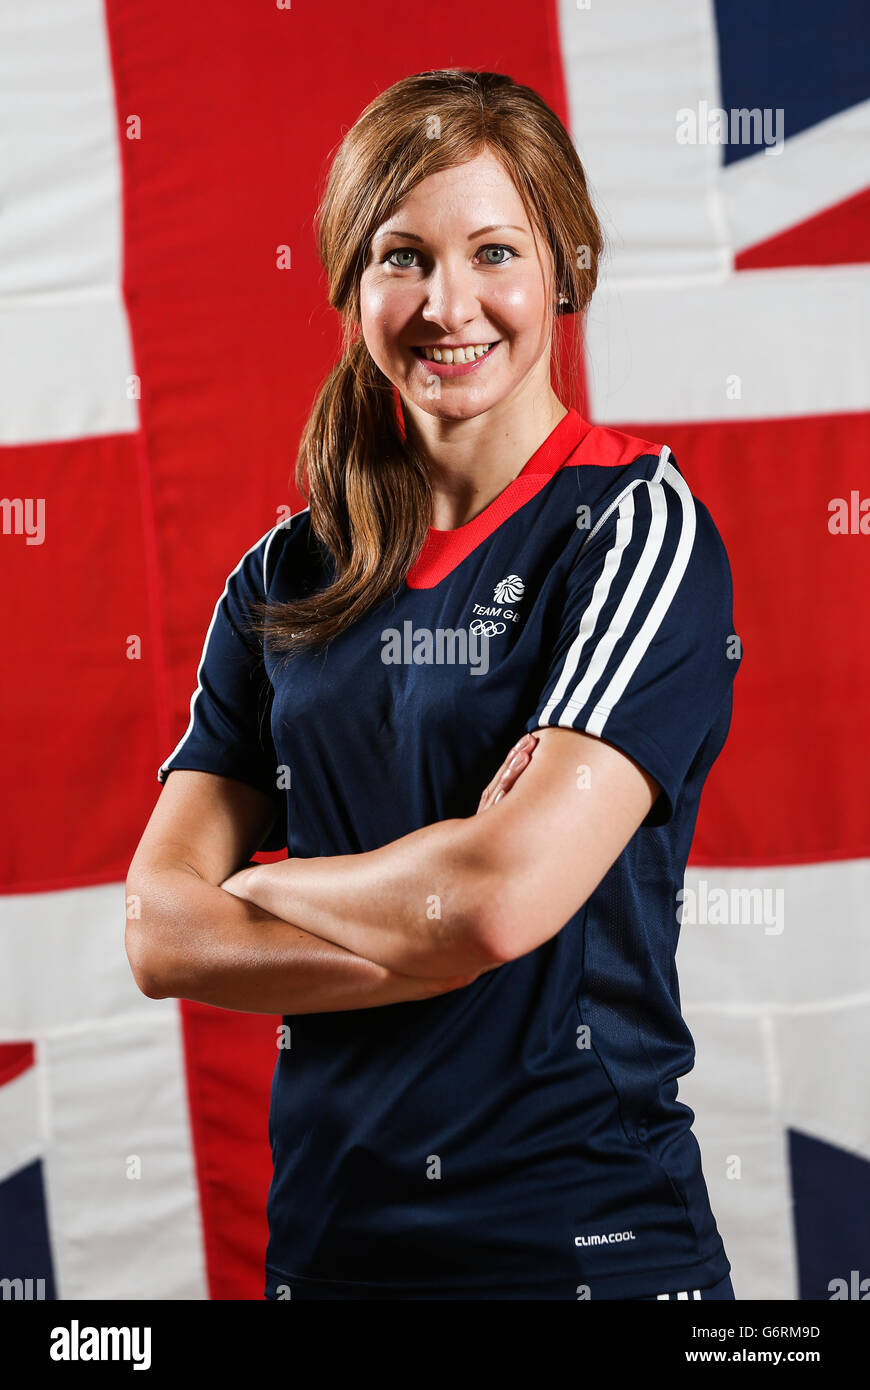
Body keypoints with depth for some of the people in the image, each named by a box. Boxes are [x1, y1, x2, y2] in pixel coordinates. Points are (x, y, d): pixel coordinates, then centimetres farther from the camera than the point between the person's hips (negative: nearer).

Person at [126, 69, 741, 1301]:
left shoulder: (637, 528, -8)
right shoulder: (287, 579, 7)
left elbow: (509, 892, -20)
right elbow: (163, 934, -1)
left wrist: (266, 885, -4)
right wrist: (434, 936, -14)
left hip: (587, 1241, -4)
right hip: (327, 1234, 5)